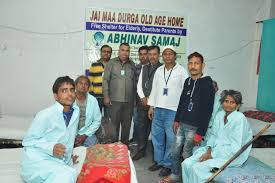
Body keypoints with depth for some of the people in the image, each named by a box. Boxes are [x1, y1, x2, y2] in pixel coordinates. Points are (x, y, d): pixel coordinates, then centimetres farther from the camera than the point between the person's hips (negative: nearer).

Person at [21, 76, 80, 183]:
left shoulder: (76, 111, 5)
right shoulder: (45, 115, -16)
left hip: (58, 163, 6)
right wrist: (50, 148, -22)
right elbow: (27, 141, -9)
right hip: (36, 161, -6)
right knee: (68, 174, -32)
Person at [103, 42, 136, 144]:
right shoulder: (112, 63, 1)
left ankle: (125, 145, 25)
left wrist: (134, 98, 10)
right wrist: (106, 96, -8)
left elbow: (134, 82, 12)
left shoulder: (132, 64, 10)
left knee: (127, 125, 11)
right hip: (115, 100, -3)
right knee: (114, 124, 4)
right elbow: (106, 80, -2)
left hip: (129, 101, 3)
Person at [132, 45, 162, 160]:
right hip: (142, 102, 5)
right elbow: (139, 84, 12)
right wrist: (143, 98, -2)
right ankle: (141, 151, 24)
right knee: (142, 127, 11)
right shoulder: (144, 68, 14)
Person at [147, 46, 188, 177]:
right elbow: (154, 88, 13)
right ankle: (159, 161, 28)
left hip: (173, 110, -5)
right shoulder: (159, 70, 11)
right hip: (158, 108, 5)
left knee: (171, 139, 1)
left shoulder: (181, 71, -3)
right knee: (157, 136, 12)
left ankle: (167, 164, 17)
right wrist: (151, 106, 9)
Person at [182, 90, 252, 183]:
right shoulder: (220, 114, 4)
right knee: (186, 164, -12)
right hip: (215, 149, 7)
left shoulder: (239, 118, -17)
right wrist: (209, 150, -6)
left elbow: (235, 148, -20)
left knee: (197, 168, -24)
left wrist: (211, 155, -18)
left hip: (232, 155, -6)